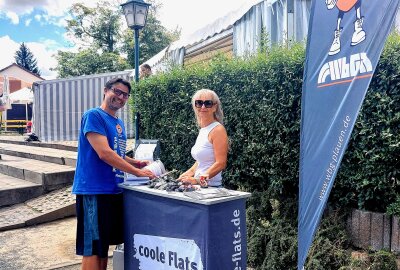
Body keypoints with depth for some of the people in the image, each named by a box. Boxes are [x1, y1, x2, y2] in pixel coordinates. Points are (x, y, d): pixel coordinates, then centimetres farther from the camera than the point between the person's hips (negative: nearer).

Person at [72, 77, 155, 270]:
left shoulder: (119, 123, 15)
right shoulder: (93, 115, -11)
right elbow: (104, 153, -20)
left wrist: (137, 163, 7)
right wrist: (137, 172, -17)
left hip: (113, 191, 9)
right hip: (93, 191, -9)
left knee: (105, 244, 17)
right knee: (92, 249, -1)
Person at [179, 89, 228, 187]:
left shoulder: (218, 129, -9)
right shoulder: (202, 129, 14)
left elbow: (221, 163, -15)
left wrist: (197, 180, -19)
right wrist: (185, 175, 11)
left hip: (211, 186, -7)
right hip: (199, 186, 7)